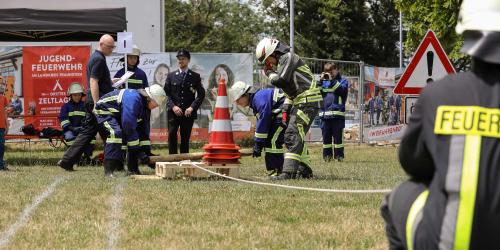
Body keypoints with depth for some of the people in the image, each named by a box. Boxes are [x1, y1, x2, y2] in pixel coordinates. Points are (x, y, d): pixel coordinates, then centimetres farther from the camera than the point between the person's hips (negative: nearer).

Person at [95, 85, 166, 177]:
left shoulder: (144, 103, -4)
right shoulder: (133, 99, -34)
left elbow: (143, 128, 4)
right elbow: (128, 126, -35)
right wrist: (138, 150, -31)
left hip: (117, 114, 10)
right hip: (104, 110, -10)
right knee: (115, 133, -32)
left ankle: (133, 169, 6)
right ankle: (108, 171, -32)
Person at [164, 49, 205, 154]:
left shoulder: (195, 76, 8)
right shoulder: (171, 76, 11)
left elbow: (201, 94, 4)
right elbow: (166, 93, 7)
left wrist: (192, 107, -9)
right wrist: (173, 106, -9)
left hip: (188, 113, 0)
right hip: (174, 112, 0)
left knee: (185, 137, 1)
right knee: (172, 134, -16)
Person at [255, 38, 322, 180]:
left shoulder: (288, 57, -10)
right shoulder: (283, 61, 22)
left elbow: (280, 81, -20)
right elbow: (289, 88, 25)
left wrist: (269, 73, -1)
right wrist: (286, 108, 15)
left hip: (308, 102, -11)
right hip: (300, 102, 11)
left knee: (292, 135, -17)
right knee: (297, 137, 17)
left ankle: (288, 172, -23)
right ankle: (305, 170, 25)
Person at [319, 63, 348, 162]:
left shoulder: (342, 81, 7)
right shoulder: (324, 82, 17)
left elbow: (342, 90, -13)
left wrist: (332, 80, -16)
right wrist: (320, 81, -6)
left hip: (338, 113, -4)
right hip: (325, 114, 4)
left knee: (338, 135, -3)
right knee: (326, 136, 5)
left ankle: (339, 155, 0)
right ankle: (327, 155, 10)